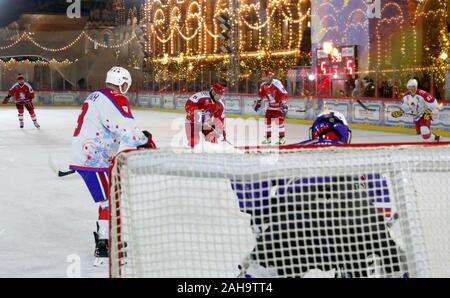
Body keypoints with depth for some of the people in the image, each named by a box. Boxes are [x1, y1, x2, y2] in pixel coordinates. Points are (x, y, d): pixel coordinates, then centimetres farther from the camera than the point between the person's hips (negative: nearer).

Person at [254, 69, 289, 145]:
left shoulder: (276, 84, -26)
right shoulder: (263, 85, -3)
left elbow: (284, 94, -27)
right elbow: (261, 94, 16)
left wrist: (284, 105, -29)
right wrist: (258, 102, 11)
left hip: (280, 104, -7)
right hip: (272, 105, 7)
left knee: (279, 120, -14)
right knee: (268, 120, 4)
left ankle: (282, 138, -6)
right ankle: (268, 137, 13)